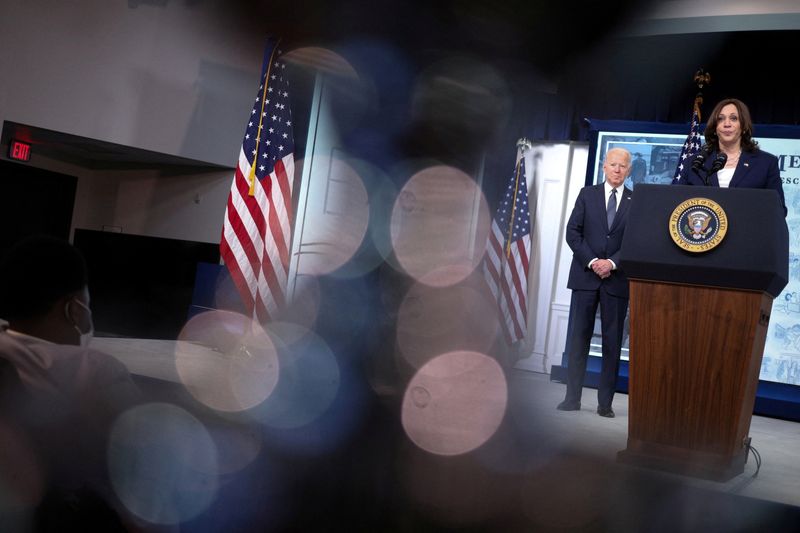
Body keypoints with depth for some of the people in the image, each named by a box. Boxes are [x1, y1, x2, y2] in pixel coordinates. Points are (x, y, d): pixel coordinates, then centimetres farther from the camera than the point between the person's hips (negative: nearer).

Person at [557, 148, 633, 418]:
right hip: (585, 275, 0)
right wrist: (592, 261, -10)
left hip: (617, 279, 0)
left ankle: (605, 403, 9)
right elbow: (572, 232, 1)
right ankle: (572, 398, 8)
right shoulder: (587, 194, 8)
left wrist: (612, 263, -13)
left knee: (613, 343, 3)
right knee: (579, 338, 2)